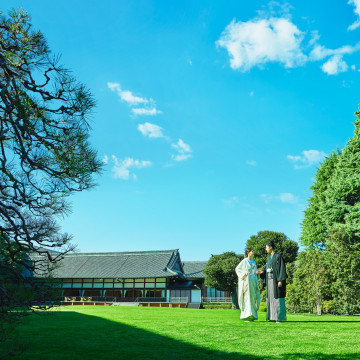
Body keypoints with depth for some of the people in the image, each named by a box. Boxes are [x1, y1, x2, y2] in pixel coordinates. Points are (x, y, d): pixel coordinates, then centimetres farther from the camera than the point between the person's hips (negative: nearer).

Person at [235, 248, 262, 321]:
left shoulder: (253, 262, 16)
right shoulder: (244, 261, -5)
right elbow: (237, 269, -4)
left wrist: (256, 272, 2)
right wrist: (243, 274, -17)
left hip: (253, 282, 7)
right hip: (247, 282, -7)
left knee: (253, 298, 6)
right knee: (247, 298, -9)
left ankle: (252, 315, 13)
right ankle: (246, 316, -7)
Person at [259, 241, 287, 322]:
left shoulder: (278, 256, -9)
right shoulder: (269, 258, 15)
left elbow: (281, 268, -15)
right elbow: (265, 268, 16)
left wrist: (280, 280, -21)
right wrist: (262, 272, -5)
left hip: (276, 280, -8)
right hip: (270, 280, 8)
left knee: (278, 298, -7)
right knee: (271, 298, 6)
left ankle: (281, 317, -3)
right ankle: (273, 317, 10)